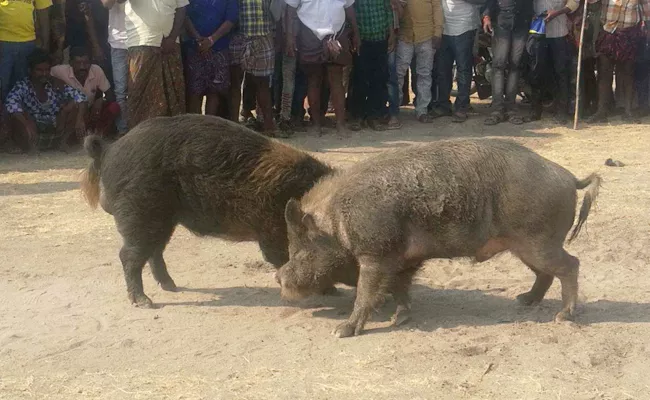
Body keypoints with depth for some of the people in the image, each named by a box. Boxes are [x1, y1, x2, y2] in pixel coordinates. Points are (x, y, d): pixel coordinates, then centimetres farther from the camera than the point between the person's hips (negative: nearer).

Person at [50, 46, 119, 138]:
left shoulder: (97, 70, -17)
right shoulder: (62, 71, -22)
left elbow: (111, 95, -11)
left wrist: (101, 100, -33)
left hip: (92, 110, 1)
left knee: (114, 108, -24)